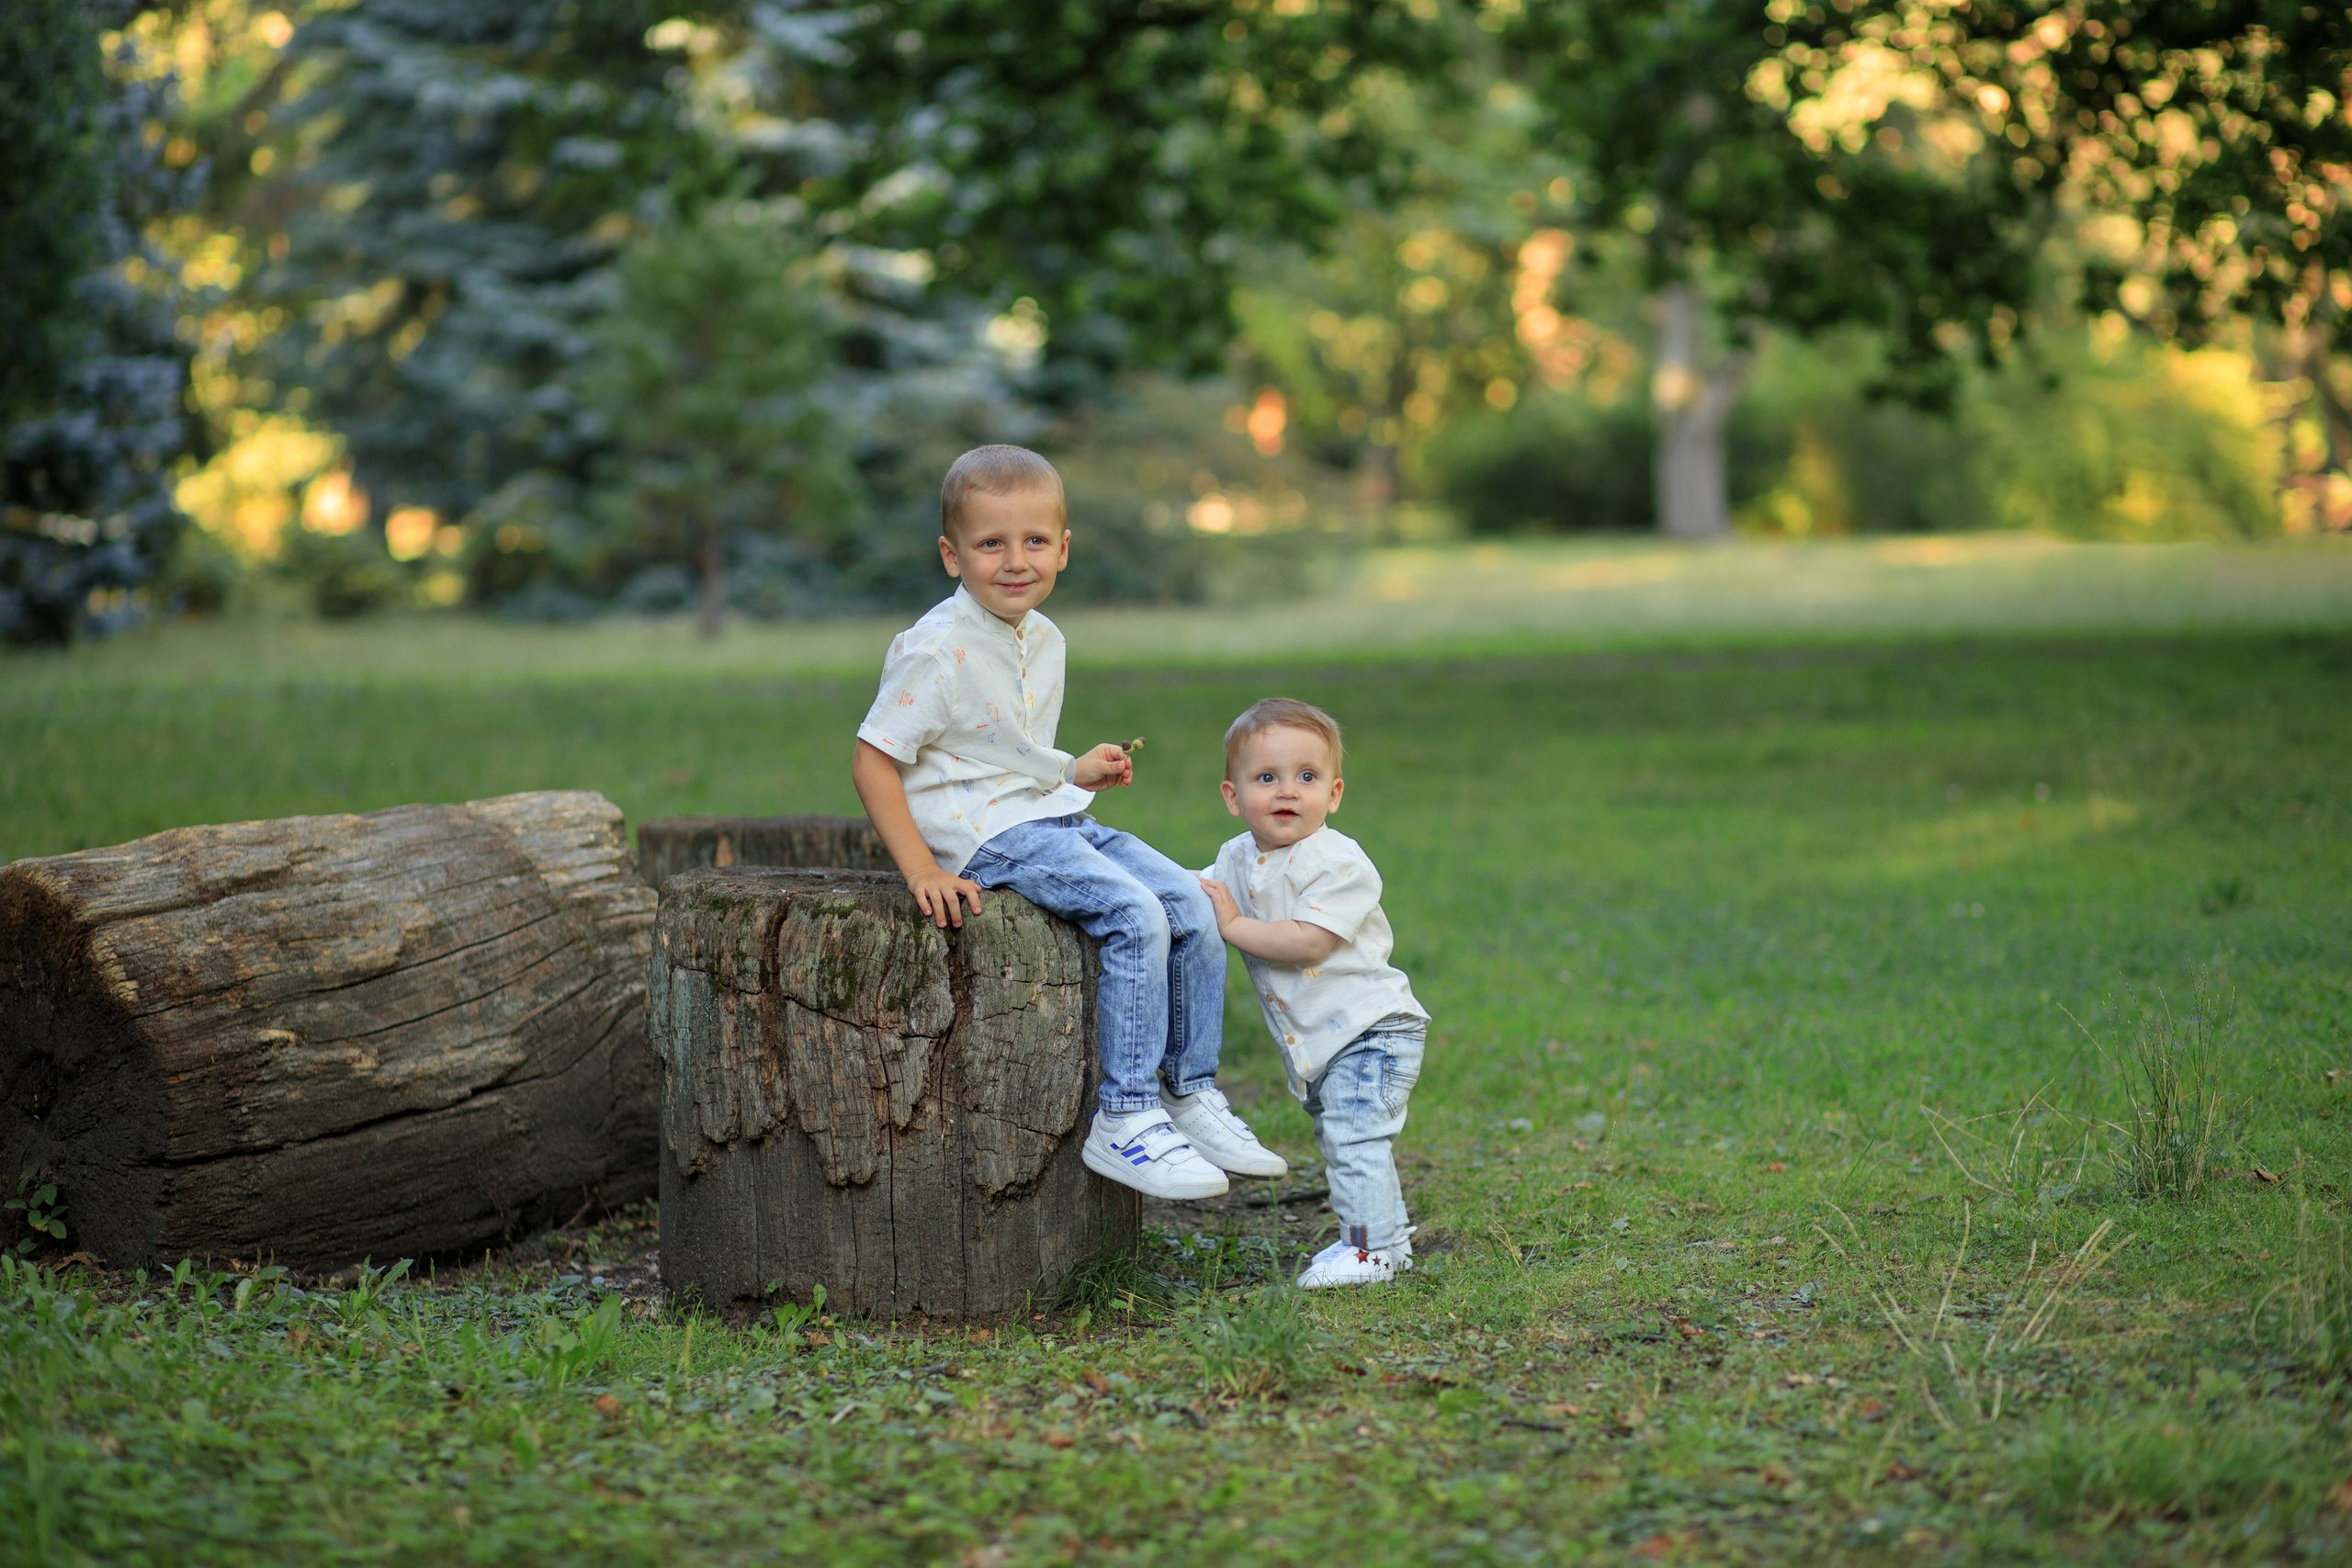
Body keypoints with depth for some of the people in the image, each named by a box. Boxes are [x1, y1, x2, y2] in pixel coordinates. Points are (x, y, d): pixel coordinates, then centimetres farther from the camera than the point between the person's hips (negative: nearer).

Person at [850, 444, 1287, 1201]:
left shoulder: (1044, 640, 12)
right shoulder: (937, 650, -15)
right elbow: (874, 760, -14)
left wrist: (1077, 774, 6)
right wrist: (922, 870, -21)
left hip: (1053, 818, 9)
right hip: (985, 833, -9)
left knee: (1192, 905, -4)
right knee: (1135, 914, -24)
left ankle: (1191, 1094, 8)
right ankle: (1123, 1120, -19)